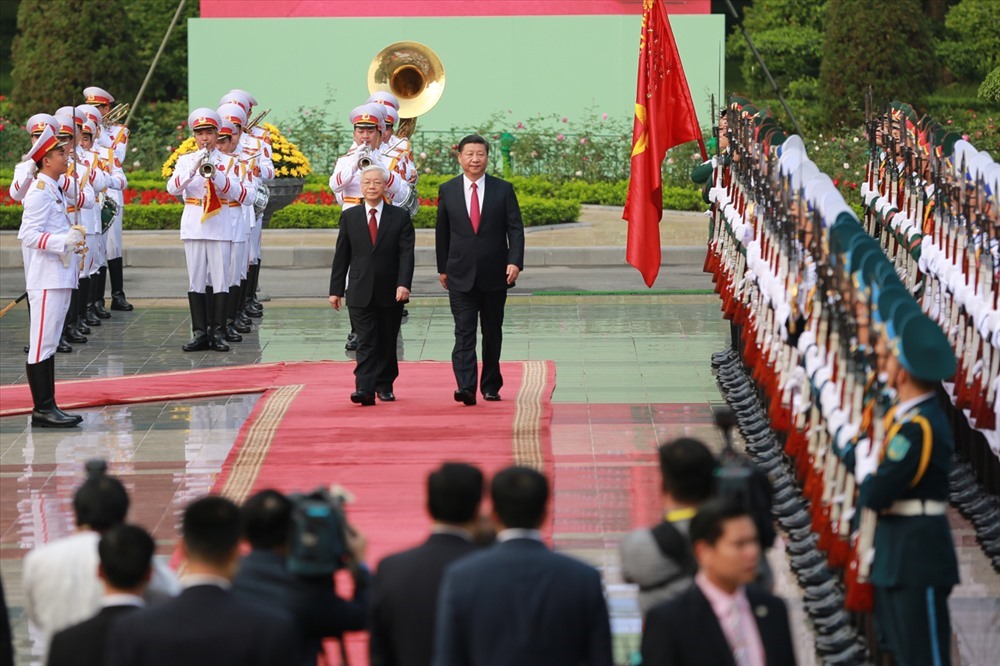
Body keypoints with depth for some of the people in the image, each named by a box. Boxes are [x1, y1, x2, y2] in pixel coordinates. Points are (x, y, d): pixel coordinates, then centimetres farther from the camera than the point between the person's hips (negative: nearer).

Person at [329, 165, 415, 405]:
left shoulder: (400, 217, 3)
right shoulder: (349, 217, 7)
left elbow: (406, 253, -5)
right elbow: (341, 256, 8)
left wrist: (403, 284, -17)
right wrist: (336, 289, 4)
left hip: (391, 294, 0)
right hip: (361, 292, 0)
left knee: (387, 342, 8)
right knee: (366, 343, -9)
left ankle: (384, 385, 22)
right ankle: (365, 389, -18)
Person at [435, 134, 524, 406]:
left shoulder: (503, 190, 2)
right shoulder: (448, 190, 5)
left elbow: (515, 229, -1)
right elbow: (442, 232, 11)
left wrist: (515, 261, -14)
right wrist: (442, 268, 10)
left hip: (494, 274, 1)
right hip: (461, 274, -1)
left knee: (492, 332, 10)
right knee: (464, 332, -11)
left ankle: (491, 386, 21)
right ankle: (466, 388, -20)